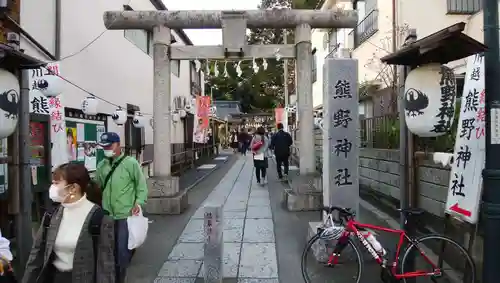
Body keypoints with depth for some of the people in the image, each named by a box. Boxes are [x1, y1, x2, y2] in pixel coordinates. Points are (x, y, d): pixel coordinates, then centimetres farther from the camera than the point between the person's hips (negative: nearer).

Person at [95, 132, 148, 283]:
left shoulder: (130, 163, -8)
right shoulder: (102, 165, 8)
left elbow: (141, 186, -5)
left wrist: (138, 203, -17)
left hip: (125, 216, -5)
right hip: (106, 216, 5)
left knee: (122, 251, 2)